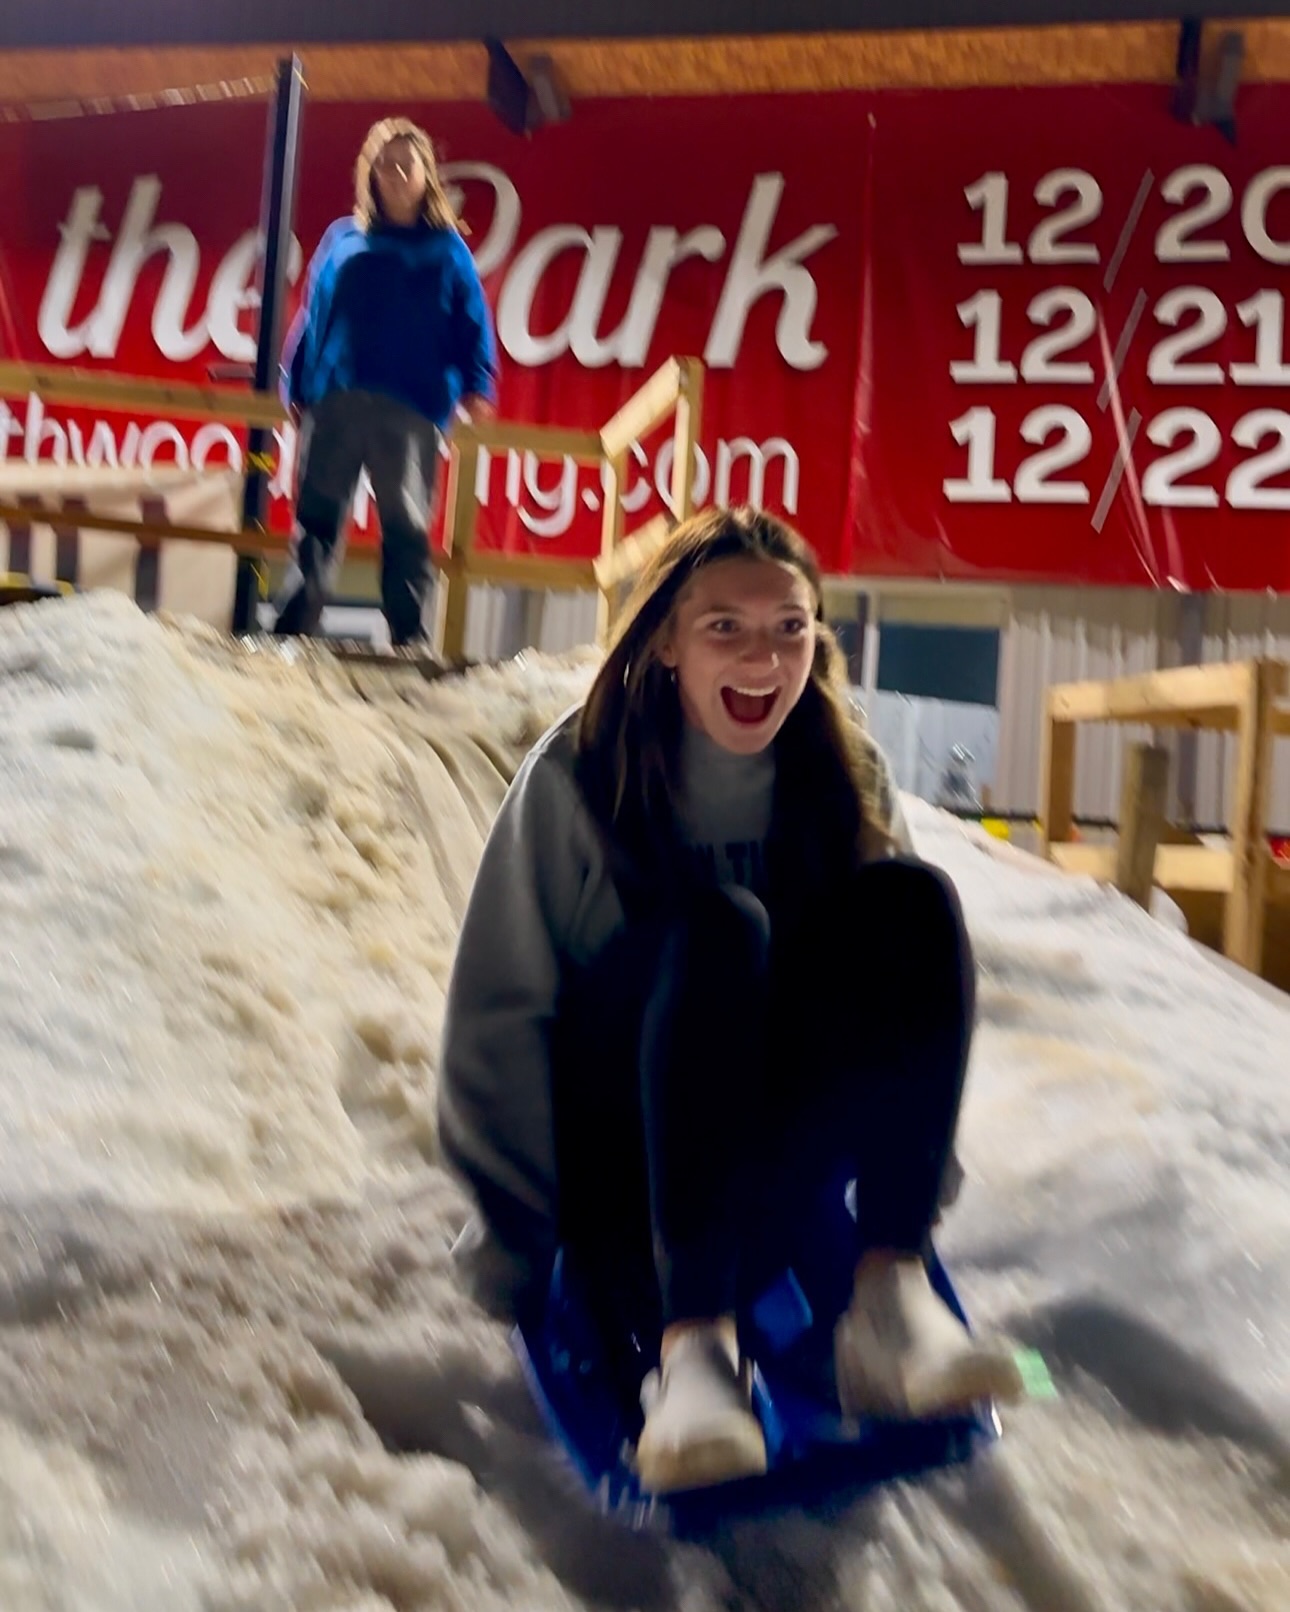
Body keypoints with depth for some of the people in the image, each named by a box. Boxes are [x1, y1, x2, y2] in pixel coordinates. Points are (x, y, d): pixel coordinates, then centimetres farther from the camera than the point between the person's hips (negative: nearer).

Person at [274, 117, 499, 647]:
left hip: (411, 409, -2)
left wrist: (477, 388, -6)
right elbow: (311, 317, 14)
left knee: (406, 528, -2)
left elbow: (473, 325, 6)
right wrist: (295, 386, 7)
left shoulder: (447, 249, 12)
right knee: (316, 521, 2)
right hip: (333, 402, 2)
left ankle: (409, 642, 1)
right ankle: (291, 632, 5)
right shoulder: (343, 238, 17)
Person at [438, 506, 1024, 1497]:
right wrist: (513, 1241, -12)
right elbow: (500, 1017, -10)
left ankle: (887, 1300, -30)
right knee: (714, 929, -32)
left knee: (909, 904, -22)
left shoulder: (850, 778, 0)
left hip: (779, 1153, 3)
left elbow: (917, 974, 7)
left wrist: (920, 1184, 2)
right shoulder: (577, 777, -9)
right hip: (616, 1146, -2)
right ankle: (687, 1344, -41)